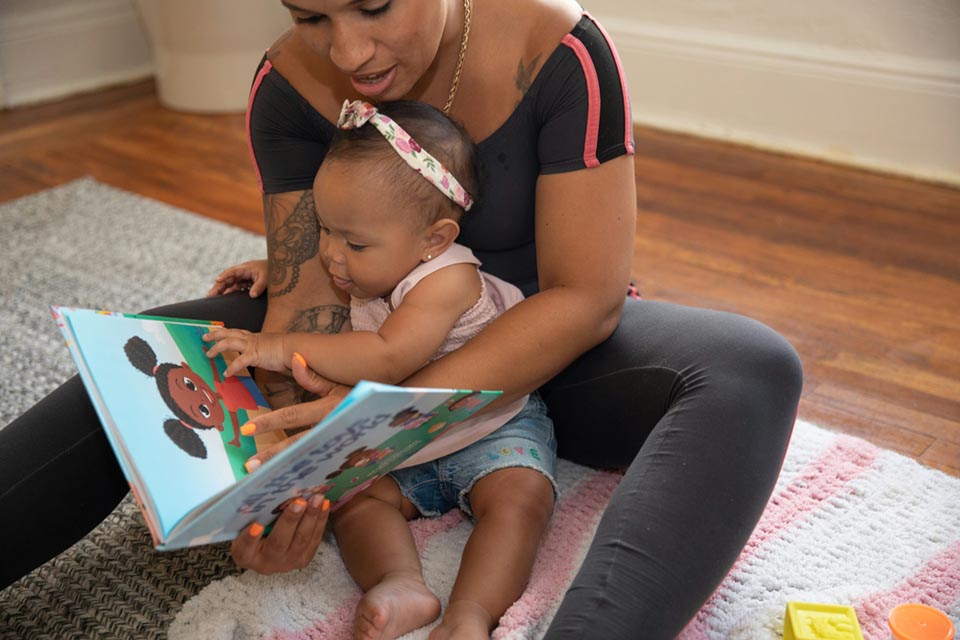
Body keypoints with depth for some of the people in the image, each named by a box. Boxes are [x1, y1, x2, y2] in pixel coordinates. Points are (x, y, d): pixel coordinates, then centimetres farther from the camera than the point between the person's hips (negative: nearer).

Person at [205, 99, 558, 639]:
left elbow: (388, 359, -36)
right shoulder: (373, 265, 1)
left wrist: (287, 348, -33)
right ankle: (401, 586, -37)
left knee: (521, 494, -31)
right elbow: (317, 282, 28)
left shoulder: (447, 279, -25)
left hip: (490, 429, -6)